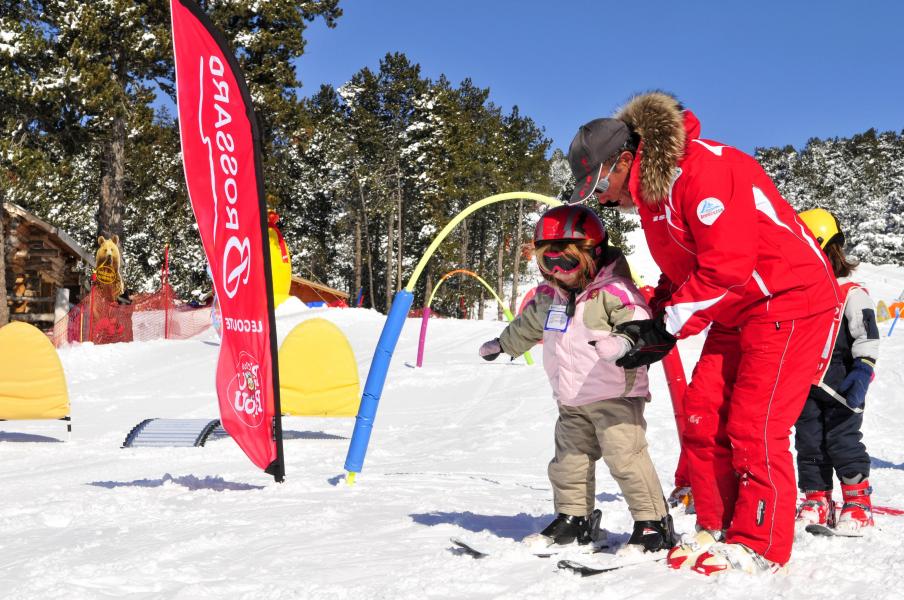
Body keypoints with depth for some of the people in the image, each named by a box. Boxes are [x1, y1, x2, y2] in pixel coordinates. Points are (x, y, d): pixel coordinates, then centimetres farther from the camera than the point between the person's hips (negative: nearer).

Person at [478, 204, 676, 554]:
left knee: (625, 456, -11)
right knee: (569, 458, 14)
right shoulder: (549, 295, 9)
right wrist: (503, 344, 39)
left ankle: (654, 523, -1)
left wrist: (622, 343, -45)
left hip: (615, 395, -8)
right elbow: (528, 325, 28)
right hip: (572, 400, 8)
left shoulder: (614, 291, -16)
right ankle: (573, 518, 29)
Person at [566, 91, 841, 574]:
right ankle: (716, 529, 13)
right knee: (701, 417, 2)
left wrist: (667, 326, -19)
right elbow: (681, 270, 15)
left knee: (753, 426, -10)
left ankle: (759, 547, 2)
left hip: (789, 299, -9)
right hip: (736, 311, 9)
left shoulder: (701, 168, -22)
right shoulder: (649, 189, 8)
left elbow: (727, 265, -26)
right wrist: (656, 325, -1)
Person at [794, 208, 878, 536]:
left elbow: (867, 335, -10)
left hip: (841, 389, -6)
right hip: (805, 387, 6)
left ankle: (858, 501, 8)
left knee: (842, 441, -4)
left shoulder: (851, 293, -8)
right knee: (808, 444, 7)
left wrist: (862, 372, -18)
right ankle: (816, 500, 17)